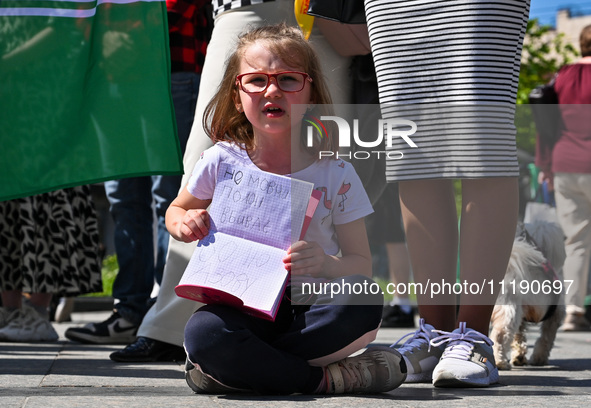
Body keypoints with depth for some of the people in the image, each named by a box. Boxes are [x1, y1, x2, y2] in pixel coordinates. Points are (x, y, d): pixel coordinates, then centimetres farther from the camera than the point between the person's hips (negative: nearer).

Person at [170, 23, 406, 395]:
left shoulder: (335, 174, -1)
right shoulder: (221, 162, 2)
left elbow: (362, 264, -2)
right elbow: (176, 210, 21)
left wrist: (328, 266, -26)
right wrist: (184, 222, -5)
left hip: (314, 310, 1)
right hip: (245, 306, 0)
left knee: (365, 303, -34)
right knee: (202, 332, -35)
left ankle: (234, 370, -21)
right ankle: (325, 378, -22)